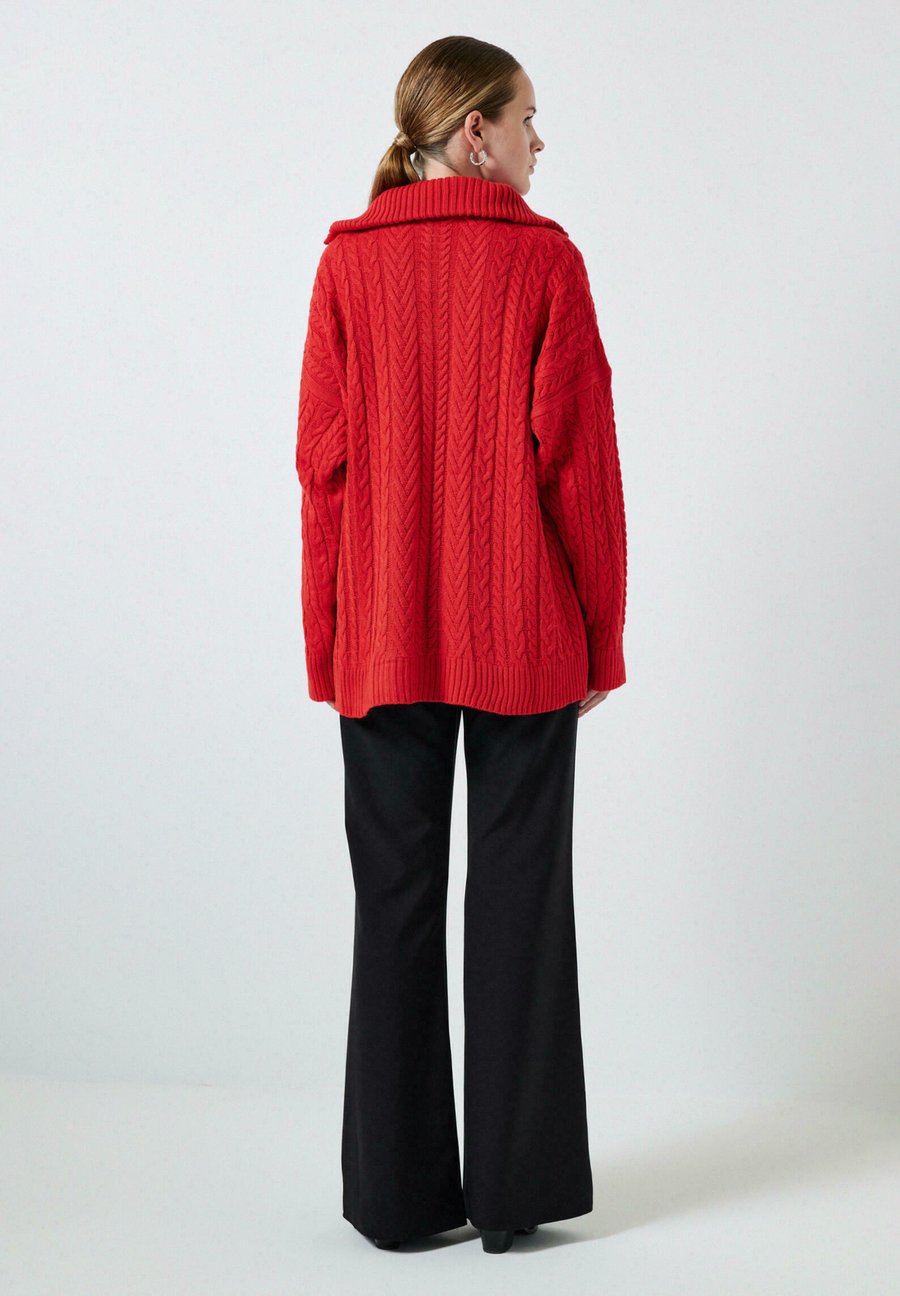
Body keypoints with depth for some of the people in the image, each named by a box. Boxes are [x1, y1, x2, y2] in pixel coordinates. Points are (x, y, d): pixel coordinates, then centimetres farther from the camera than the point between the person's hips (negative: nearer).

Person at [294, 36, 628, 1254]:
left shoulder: (348, 263, 2)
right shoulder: (544, 261, -4)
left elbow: (322, 460, 1)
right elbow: (579, 458, -6)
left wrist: (327, 642, 8)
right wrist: (602, 636, 3)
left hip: (383, 640, 2)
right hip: (523, 638, -2)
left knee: (395, 894, 9)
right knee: (519, 893, 6)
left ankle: (399, 1192, 15)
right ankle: (516, 1186, 13)